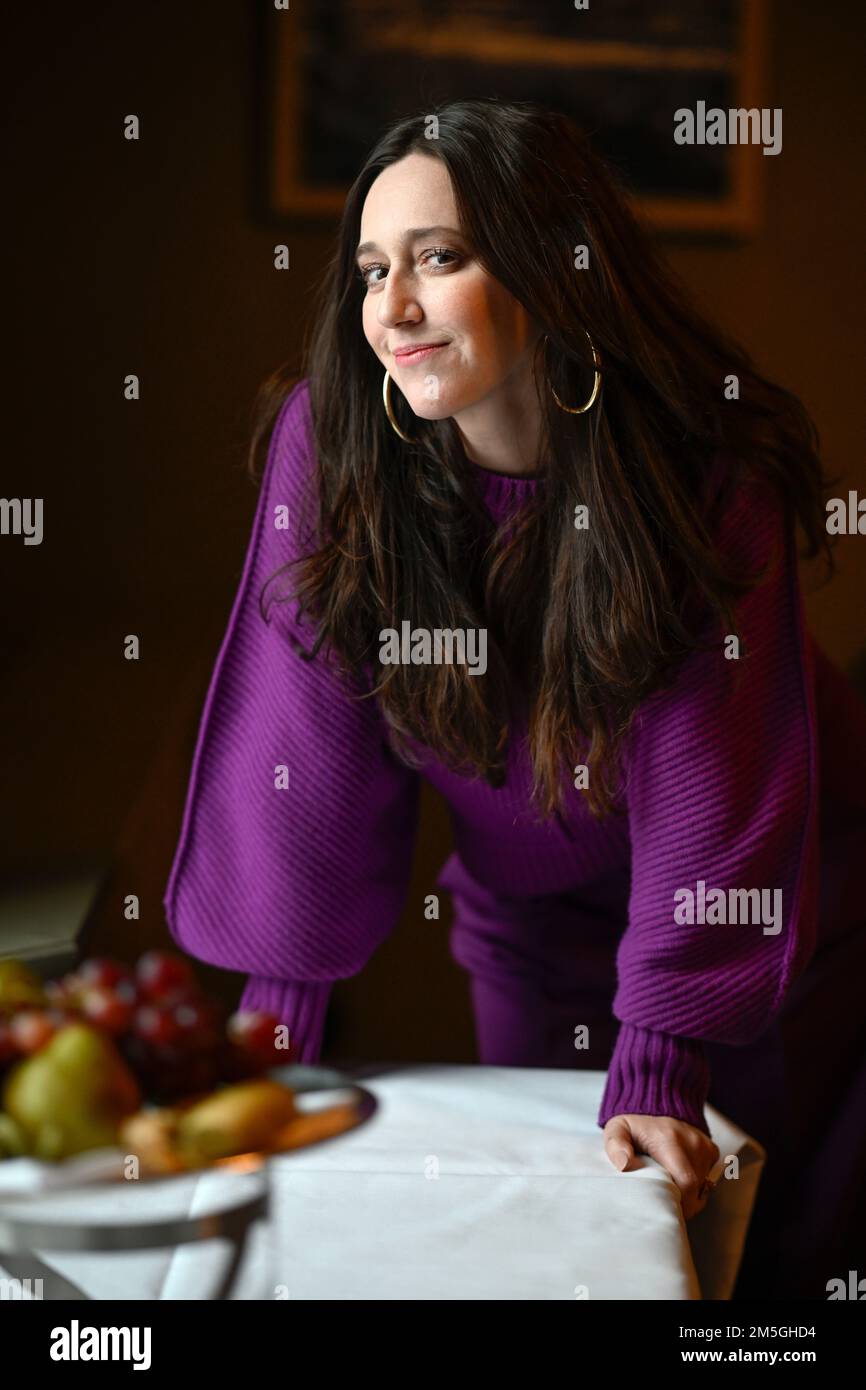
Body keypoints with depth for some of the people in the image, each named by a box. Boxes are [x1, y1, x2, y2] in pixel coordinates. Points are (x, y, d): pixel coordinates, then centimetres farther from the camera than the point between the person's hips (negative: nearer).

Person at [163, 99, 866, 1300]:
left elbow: (710, 774, -25)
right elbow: (309, 739, -17)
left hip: (767, 916, -1)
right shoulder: (329, 436, -20)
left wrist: (659, 1067, -29)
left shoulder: (708, 458, -25)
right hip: (537, 921, 2)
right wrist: (276, 1018, -17)